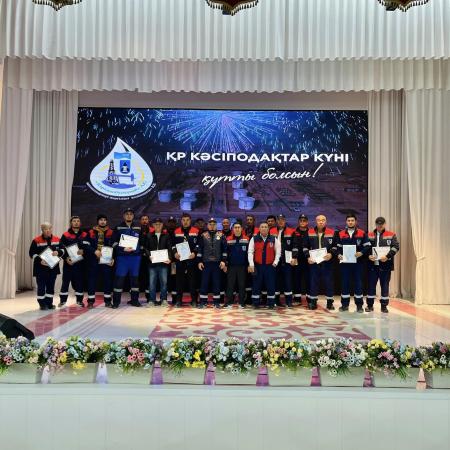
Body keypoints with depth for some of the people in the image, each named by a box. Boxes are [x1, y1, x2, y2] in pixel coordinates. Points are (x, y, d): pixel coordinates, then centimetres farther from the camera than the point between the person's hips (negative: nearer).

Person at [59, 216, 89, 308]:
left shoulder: (84, 235, 9)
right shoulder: (65, 235, 5)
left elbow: (88, 246, 1)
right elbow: (61, 248, 0)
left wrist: (83, 251, -19)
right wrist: (66, 258, -12)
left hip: (80, 262, 1)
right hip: (68, 262, -1)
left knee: (80, 281, 4)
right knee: (66, 281, 1)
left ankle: (79, 300, 14)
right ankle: (62, 300, 10)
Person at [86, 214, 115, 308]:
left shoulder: (111, 232, 6)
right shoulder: (91, 232, 5)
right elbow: (86, 245, -1)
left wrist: (113, 258, -7)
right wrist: (94, 251, -16)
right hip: (93, 260, 0)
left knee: (108, 279, 2)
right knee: (92, 280, 1)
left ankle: (107, 300, 12)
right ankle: (90, 301, 10)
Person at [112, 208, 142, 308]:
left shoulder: (138, 228, 12)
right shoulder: (118, 228, 4)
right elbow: (114, 243, -2)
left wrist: (141, 251, 8)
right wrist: (123, 248, -14)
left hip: (135, 256, 3)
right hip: (122, 256, -2)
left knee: (135, 278, 6)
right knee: (119, 278, -5)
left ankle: (134, 300, 16)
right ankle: (116, 301, 1)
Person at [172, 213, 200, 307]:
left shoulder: (195, 231, 5)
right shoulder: (176, 232, 11)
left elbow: (199, 244, 3)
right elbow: (173, 244, 13)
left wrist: (194, 253, -12)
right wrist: (175, 253, -3)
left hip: (191, 259, -2)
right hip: (179, 259, 2)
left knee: (192, 279, 1)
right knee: (179, 279, 3)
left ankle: (194, 300, 8)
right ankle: (178, 300, 10)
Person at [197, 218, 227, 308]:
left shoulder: (221, 235, 5)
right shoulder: (203, 235, 6)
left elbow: (224, 249, 4)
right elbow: (200, 249, 5)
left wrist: (223, 261, -4)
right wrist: (199, 261, -1)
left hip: (217, 263, 0)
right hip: (206, 263, 0)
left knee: (217, 282, 4)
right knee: (204, 282, 2)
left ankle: (216, 302, 12)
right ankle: (203, 301, 9)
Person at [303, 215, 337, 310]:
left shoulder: (332, 233, 3)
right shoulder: (310, 233, 5)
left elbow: (335, 246, 5)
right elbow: (305, 247, 8)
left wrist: (331, 254, -12)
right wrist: (308, 256, -5)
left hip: (327, 262, 0)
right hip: (313, 262, 1)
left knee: (329, 282, 4)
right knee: (313, 282, 5)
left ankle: (330, 302, 16)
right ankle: (312, 302, 15)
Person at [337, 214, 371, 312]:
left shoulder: (362, 233, 3)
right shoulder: (341, 234, 10)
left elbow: (367, 246, 0)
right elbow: (338, 247, 14)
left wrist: (361, 253, -18)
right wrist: (339, 255, -5)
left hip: (357, 262, -2)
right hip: (345, 262, 2)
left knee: (358, 283, 2)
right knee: (344, 282, 4)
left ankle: (359, 305, 10)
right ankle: (344, 304, 13)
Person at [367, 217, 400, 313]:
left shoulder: (391, 235, 4)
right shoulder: (370, 235, 9)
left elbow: (396, 247, -7)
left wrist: (387, 256, -19)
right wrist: (368, 256, -14)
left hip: (385, 264, -1)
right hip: (372, 264, 2)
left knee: (385, 285, 4)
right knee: (371, 284, 6)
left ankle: (384, 305, 14)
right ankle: (370, 305, 16)